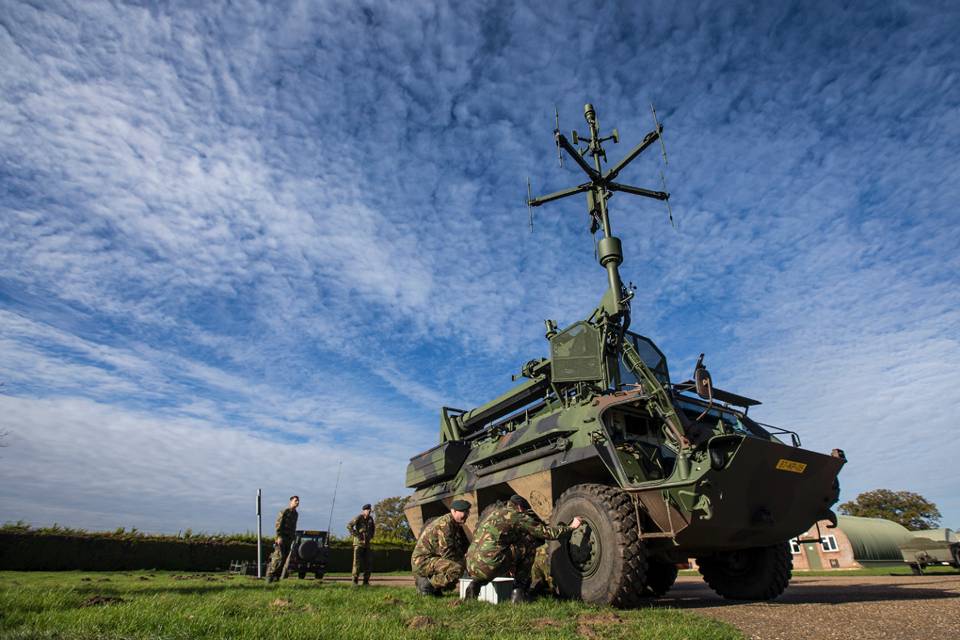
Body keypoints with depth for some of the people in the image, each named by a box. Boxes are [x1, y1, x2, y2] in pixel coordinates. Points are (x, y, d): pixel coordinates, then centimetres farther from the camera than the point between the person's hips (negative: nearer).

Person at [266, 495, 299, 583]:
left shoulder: (296, 514, 15)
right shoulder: (284, 512, -8)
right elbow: (278, 524, -13)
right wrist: (279, 536, -21)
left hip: (289, 539, 7)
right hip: (281, 538, -7)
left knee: (284, 558, 5)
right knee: (279, 557, -13)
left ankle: (276, 576, 10)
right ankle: (270, 574, -4)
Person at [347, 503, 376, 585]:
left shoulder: (370, 519, 7)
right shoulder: (358, 518, -11)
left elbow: (373, 528, 25)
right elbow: (349, 526, -19)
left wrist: (371, 536, 11)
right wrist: (355, 535, -19)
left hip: (367, 543, 6)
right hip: (358, 542, -6)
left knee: (368, 563, 3)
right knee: (357, 562, -8)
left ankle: (366, 581, 10)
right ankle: (355, 581, 0)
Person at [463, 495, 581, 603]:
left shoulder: (493, 513, 23)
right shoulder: (518, 516, 4)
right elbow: (548, 533, 7)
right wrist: (571, 527, 23)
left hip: (471, 568, 7)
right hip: (490, 566, -7)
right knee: (529, 544, 8)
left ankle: (476, 583, 17)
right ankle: (519, 591, 11)